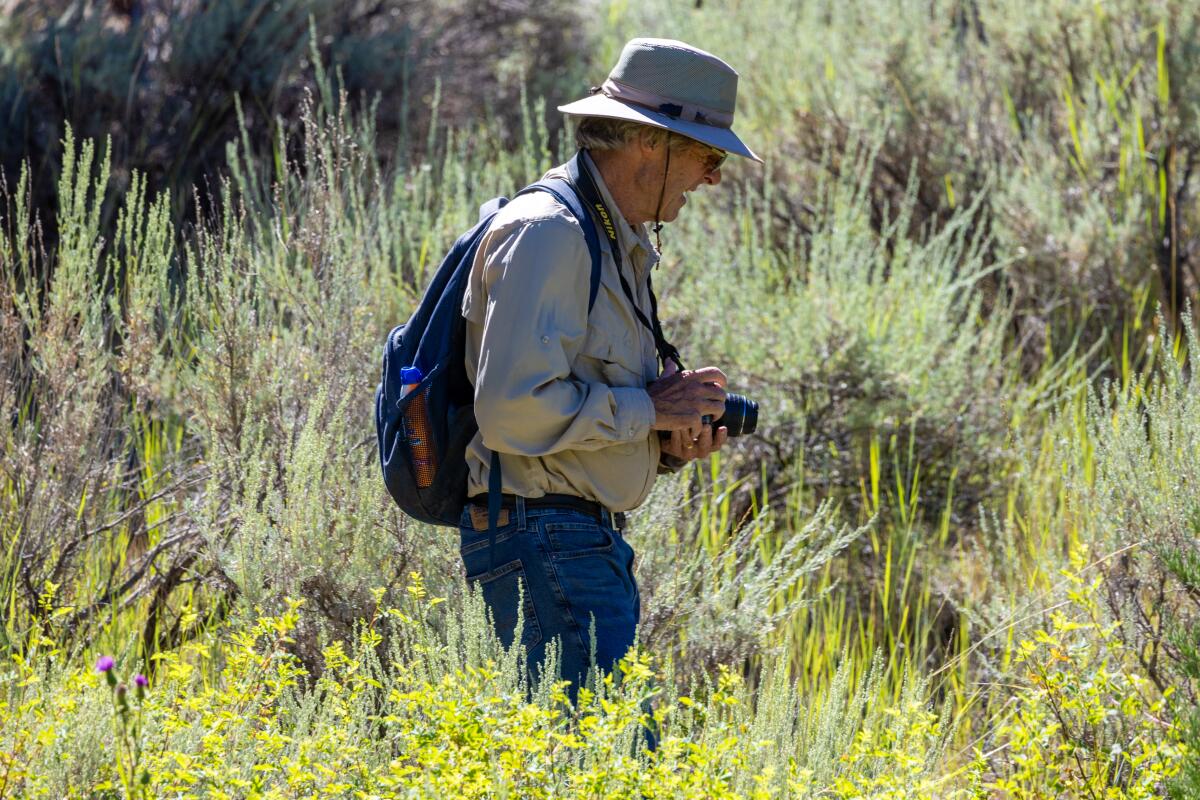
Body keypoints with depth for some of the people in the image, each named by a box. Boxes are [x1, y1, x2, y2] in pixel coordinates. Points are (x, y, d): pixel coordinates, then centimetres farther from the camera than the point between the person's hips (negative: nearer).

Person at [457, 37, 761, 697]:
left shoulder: (622, 244, 20)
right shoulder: (548, 234, -13)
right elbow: (513, 407, -23)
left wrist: (670, 444, 9)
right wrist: (647, 409, -13)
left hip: (591, 543, 10)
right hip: (544, 540, -10)